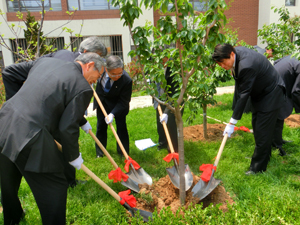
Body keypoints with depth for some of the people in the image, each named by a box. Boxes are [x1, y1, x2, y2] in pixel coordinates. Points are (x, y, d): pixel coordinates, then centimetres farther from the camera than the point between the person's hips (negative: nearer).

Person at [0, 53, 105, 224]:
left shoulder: (45, 61, 10)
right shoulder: (83, 88, -12)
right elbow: (68, 128, -12)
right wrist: (73, 157, 4)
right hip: (30, 139, -9)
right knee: (55, 187, 10)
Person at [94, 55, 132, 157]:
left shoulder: (126, 80, -35)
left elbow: (123, 102, -26)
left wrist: (112, 114, -36)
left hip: (118, 103, -3)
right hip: (102, 100, 3)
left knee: (121, 126, -1)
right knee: (101, 126, 10)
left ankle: (123, 153, 17)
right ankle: (100, 152, 27)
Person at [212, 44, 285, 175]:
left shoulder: (247, 66, -37)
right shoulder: (236, 51, -9)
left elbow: (244, 95, -33)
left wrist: (232, 122, -29)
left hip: (270, 95, -10)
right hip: (259, 93, 10)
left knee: (262, 131, -6)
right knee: (256, 126, 19)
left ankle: (258, 167, 6)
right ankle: (264, 155, 39)